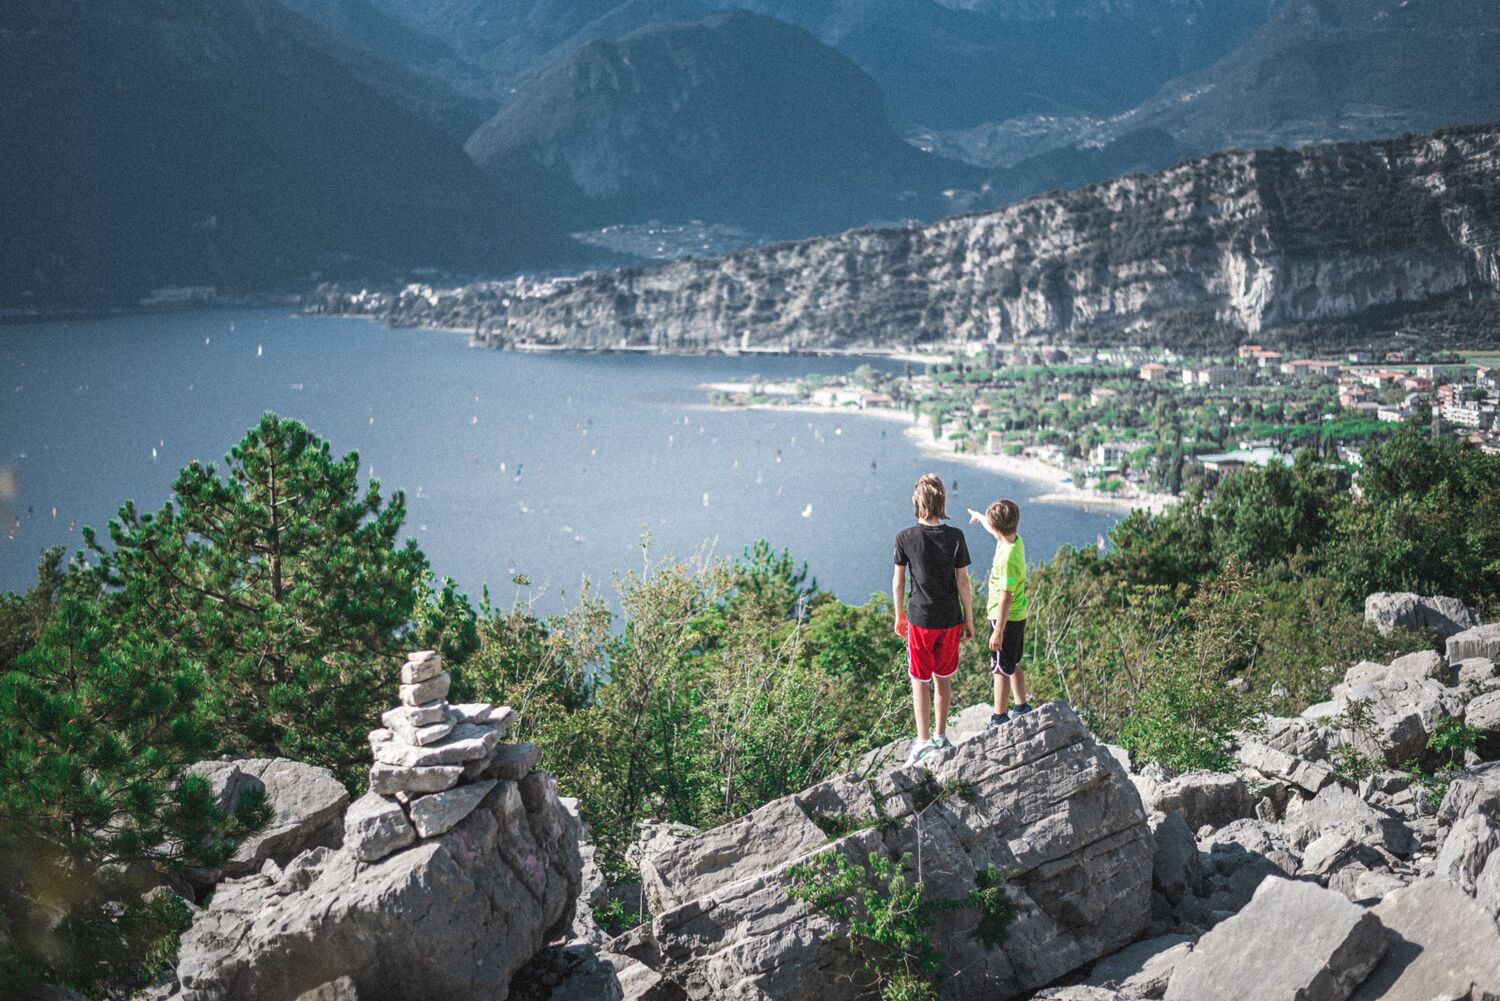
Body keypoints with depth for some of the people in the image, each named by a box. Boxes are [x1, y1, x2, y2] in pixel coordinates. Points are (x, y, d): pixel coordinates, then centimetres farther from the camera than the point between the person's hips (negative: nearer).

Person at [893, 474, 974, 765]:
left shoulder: (905, 538, -11)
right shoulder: (956, 537, -10)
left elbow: (898, 581, -3)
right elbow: (963, 582, -6)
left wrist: (899, 616, 11)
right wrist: (969, 619, 5)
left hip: (919, 620, -2)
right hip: (950, 619, 2)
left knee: (920, 681, 8)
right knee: (944, 679, 16)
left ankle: (923, 739, 3)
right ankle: (941, 735, 27)